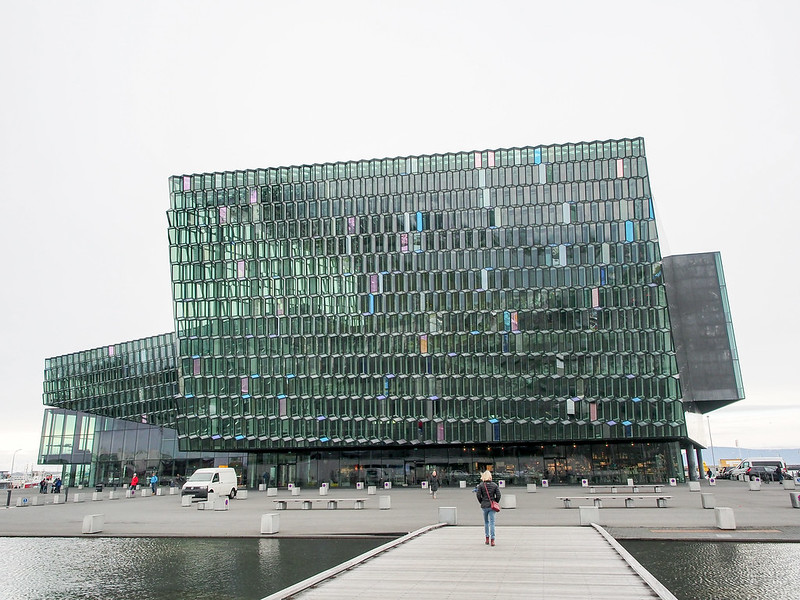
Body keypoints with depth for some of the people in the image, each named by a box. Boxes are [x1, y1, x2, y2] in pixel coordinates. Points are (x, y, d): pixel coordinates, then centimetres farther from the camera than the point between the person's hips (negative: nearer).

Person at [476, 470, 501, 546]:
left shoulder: (481, 485, -4)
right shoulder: (495, 485, 0)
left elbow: (478, 496, -6)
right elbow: (498, 495, -3)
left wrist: (481, 503, 9)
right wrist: (495, 503, 10)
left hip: (484, 506, 0)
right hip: (492, 506, 0)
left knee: (486, 522, 16)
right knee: (492, 522, 1)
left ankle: (487, 538, 21)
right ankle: (492, 540, -6)